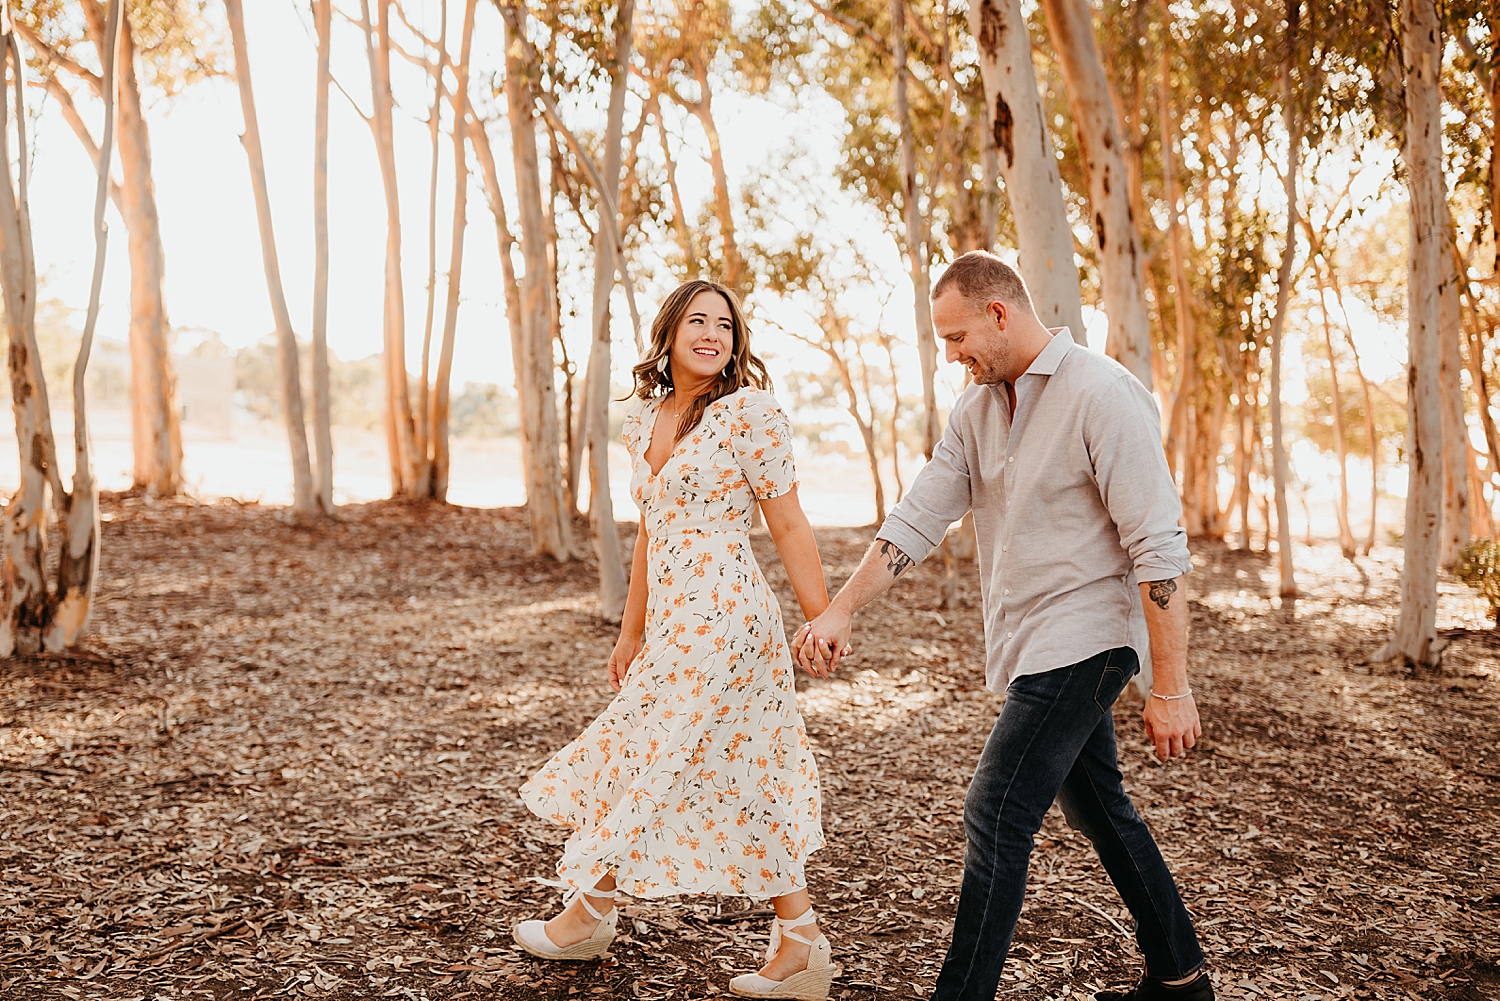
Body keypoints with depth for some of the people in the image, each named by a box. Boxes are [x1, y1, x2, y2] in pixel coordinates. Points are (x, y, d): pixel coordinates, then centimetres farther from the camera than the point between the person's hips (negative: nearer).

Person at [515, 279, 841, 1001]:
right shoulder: (642, 420, 13)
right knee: (746, 781, 10)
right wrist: (631, 632, 22)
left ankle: (587, 914, 26)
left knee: (656, 762, 5)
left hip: (721, 614, -8)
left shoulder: (749, 411, -9)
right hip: (673, 618, 8)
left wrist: (822, 619, -10)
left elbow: (788, 524, -8)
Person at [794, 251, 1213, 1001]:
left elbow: (1159, 551, -19)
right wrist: (840, 611, -8)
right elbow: (917, 519, 4)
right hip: (1031, 647, 9)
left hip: (1083, 641, -9)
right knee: (1098, 809, 19)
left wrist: (1170, 688, -20)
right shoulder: (976, 410, 7)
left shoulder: (1103, 396, -17)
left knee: (995, 817, -11)